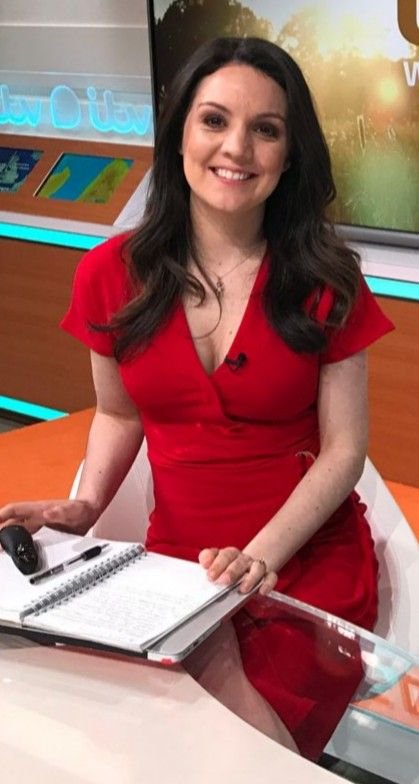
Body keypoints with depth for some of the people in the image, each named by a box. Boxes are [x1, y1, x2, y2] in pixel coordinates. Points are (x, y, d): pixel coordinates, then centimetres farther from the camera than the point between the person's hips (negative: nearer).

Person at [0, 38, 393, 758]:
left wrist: (259, 556, -19)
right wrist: (86, 504, -5)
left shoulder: (324, 280, -5)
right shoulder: (113, 273, 0)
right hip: (178, 563, 2)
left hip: (310, 563, -1)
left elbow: (344, 450, -5)